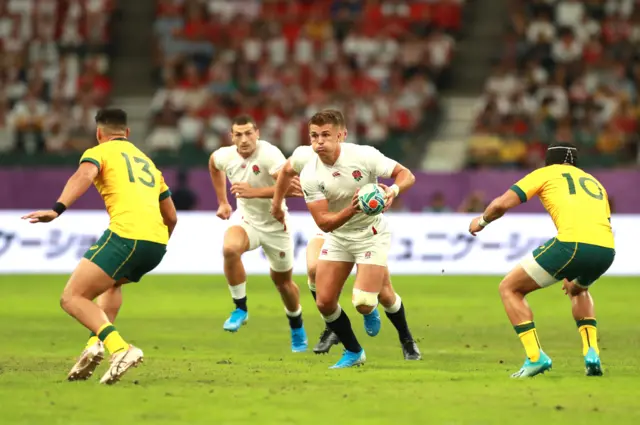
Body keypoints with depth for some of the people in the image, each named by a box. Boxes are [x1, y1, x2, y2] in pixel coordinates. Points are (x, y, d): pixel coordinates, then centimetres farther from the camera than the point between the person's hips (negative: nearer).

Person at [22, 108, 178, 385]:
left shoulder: (98, 152, 12)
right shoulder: (148, 162, 31)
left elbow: (84, 176, -13)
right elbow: (171, 218, 33)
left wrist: (57, 209, -28)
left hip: (126, 234, -7)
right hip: (157, 242, 7)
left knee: (72, 298, -4)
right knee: (111, 283, 36)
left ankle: (120, 348, -25)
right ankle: (96, 342, 13)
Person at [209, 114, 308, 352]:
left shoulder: (269, 154, -26)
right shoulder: (225, 156, -10)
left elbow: (290, 187, -37)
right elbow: (213, 165, 17)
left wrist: (254, 192, -41)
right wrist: (222, 202, 18)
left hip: (276, 226, -3)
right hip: (248, 223, 3)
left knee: (283, 281, 12)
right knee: (230, 247, -31)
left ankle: (297, 330, 40)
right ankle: (240, 309, -16)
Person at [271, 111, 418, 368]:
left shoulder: (364, 156, -22)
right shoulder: (309, 175, -17)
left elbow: (406, 175, -16)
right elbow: (324, 223, -9)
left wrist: (394, 190, -35)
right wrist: (351, 210, -24)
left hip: (371, 234, -3)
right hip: (337, 238, 3)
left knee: (363, 303, -17)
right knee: (324, 302, -4)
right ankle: (353, 352, 20)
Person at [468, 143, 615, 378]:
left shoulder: (545, 173, 18)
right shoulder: (594, 182, 33)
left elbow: (501, 204, 9)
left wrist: (481, 221, 31)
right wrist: (576, 276, 44)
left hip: (572, 243, -6)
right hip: (606, 250, 6)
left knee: (509, 288, 12)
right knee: (578, 290, 40)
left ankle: (535, 357, -1)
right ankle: (591, 352, 19)